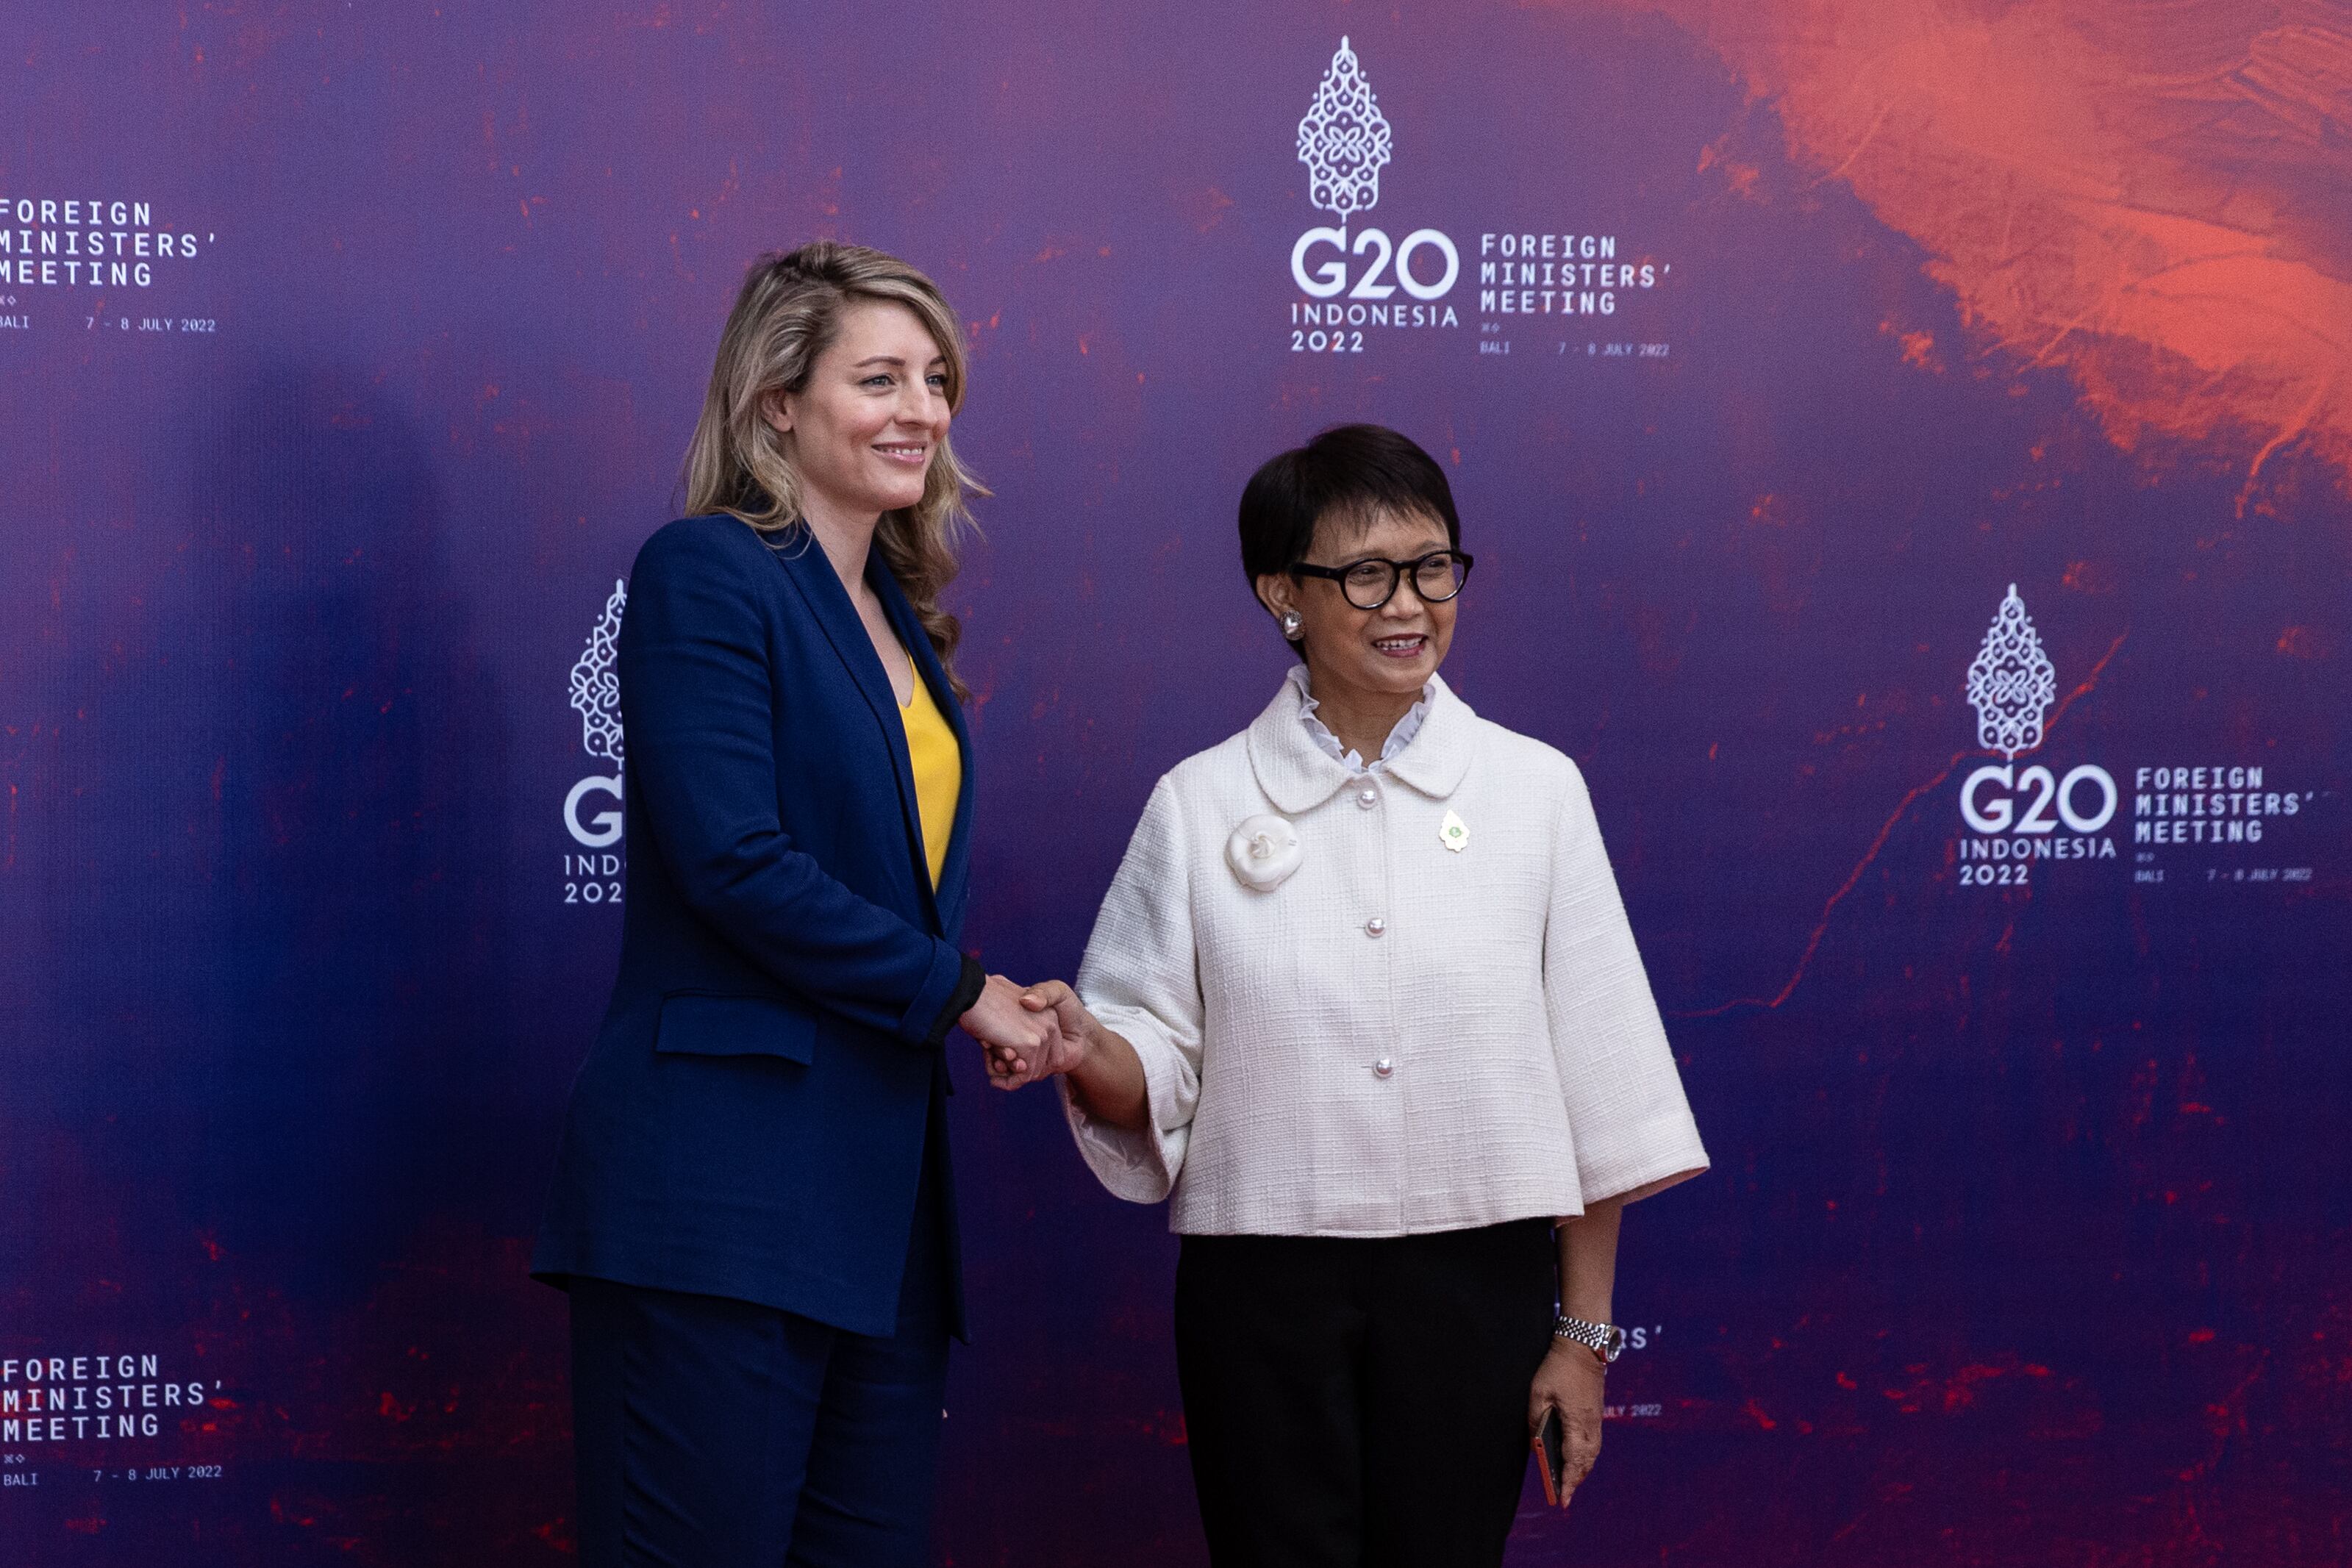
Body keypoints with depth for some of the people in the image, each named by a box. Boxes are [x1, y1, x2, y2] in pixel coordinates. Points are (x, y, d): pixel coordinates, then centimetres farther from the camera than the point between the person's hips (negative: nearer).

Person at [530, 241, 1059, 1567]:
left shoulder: (899, 623, 19)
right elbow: (735, 862, -17)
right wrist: (959, 990, -9)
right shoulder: (707, 574, -7)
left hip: (885, 1197, 8)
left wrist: (1013, 1012, 0)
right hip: (723, 1188, -8)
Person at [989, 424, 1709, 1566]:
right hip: (1263, 1283, 0)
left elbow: (1597, 1085, 2)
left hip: (1476, 1272, 0)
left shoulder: (1534, 789, 2)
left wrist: (1585, 1332, 1)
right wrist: (1084, 1051, -22)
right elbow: (1156, 1069, 1)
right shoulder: (1200, 805, 2)